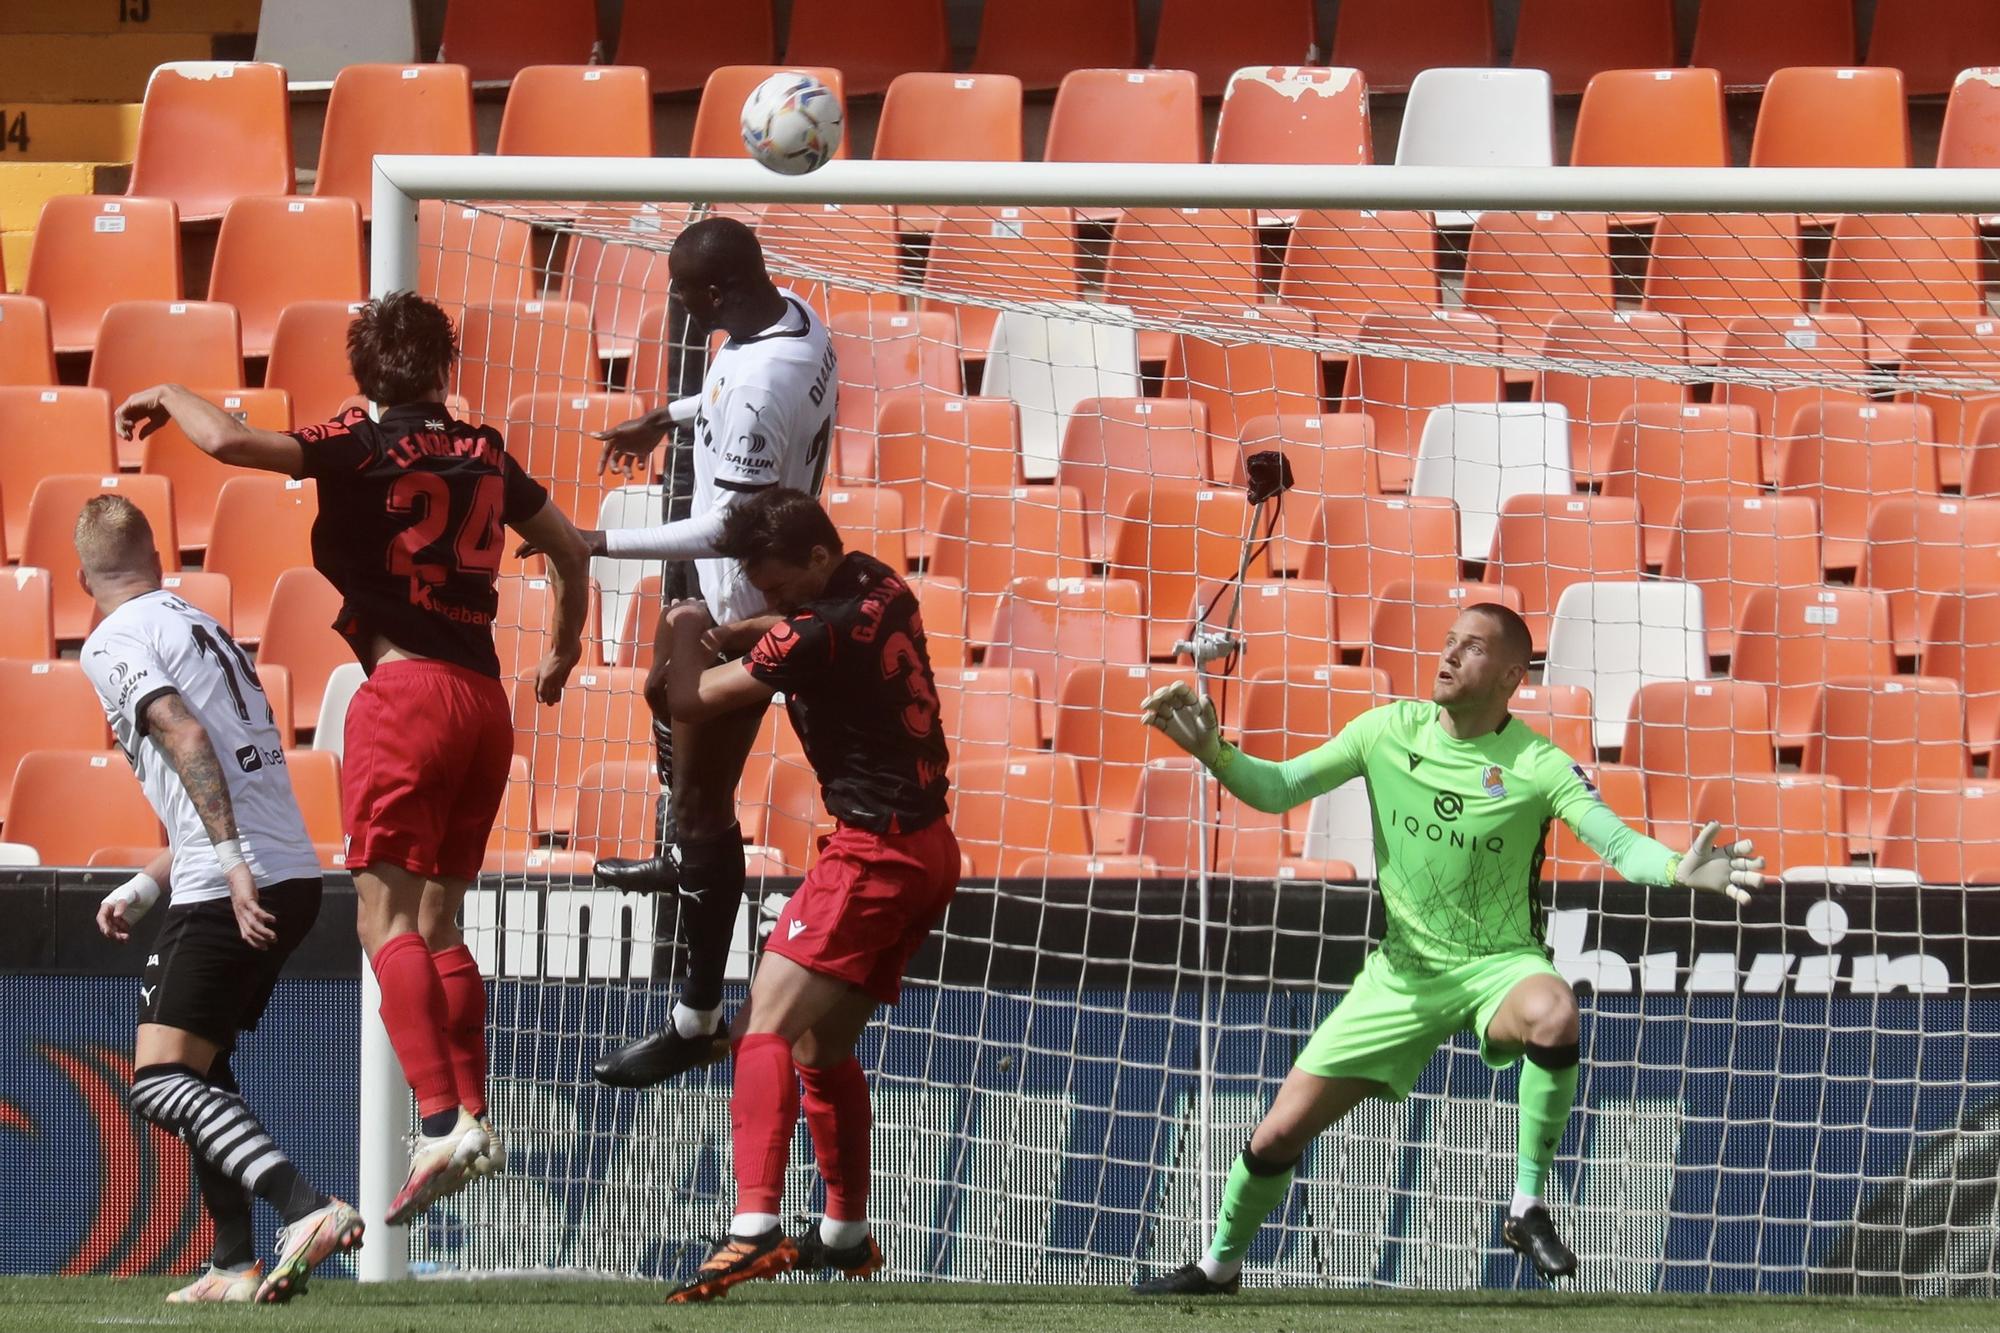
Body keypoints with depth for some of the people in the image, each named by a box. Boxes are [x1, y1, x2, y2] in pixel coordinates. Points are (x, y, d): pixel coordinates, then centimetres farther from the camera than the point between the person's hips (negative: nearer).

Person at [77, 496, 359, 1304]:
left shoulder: (112, 644, -2)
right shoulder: (203, 628, 23)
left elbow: (186, 736, -19)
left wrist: (232, 865, -24)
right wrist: (144, 889, 31)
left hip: (228, 891, -9)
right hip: (295, 875, 9)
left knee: (160, 1081, -11)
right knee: (203, 1067, 22)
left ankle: (305, 1207, -28)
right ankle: (236, 1262, 18)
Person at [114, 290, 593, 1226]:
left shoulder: (366, 445, -4)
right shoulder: (484, 454, 14)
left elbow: (230, 442, -17)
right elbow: (569, 549, 27)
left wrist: (169, 397, 4)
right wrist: (562, 652, 44)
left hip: (406, 690, -7)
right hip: (485, 700, 7)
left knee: (386, 913, -11)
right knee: (437, 920, 15)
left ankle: (441, 1122, -25)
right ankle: (473, 1119, 10)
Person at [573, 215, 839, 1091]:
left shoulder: (755, 385, -35)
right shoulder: (795, 317, -5)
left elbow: (726, 527, -34)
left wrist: (603, 543, -30)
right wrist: (668, 417, 25)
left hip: (742, 609, -11)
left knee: (703, 804, -3)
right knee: (665, 689, 36)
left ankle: (698, 1024, 4)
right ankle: (679, 856, 62)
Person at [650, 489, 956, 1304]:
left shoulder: (816, 633, -18)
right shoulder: (882, 588, 9)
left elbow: (689, 704, -11)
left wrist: (684, 635, 10)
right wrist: (726, 636, 14)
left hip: (874, 853, -10)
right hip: (928, 847, 10)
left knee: (767, 1029, -18)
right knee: (824, 1045, 21)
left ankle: (755, 1228, -35)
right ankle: (846, 1236, 30)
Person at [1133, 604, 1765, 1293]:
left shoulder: (1537, 764, -13)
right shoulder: (1391, 730, -3)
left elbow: (1620, 843, -21)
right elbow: (1276, 789, 0)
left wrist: (1680, 869, -43)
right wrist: (1210, 749, -19)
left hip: (1498, 968, -3)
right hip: (1402, 976, 3)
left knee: (1552, 1014, -40)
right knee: (1279, 1134, 0)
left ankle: (1529, 1209, -23)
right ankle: (1218, 1269, 28)